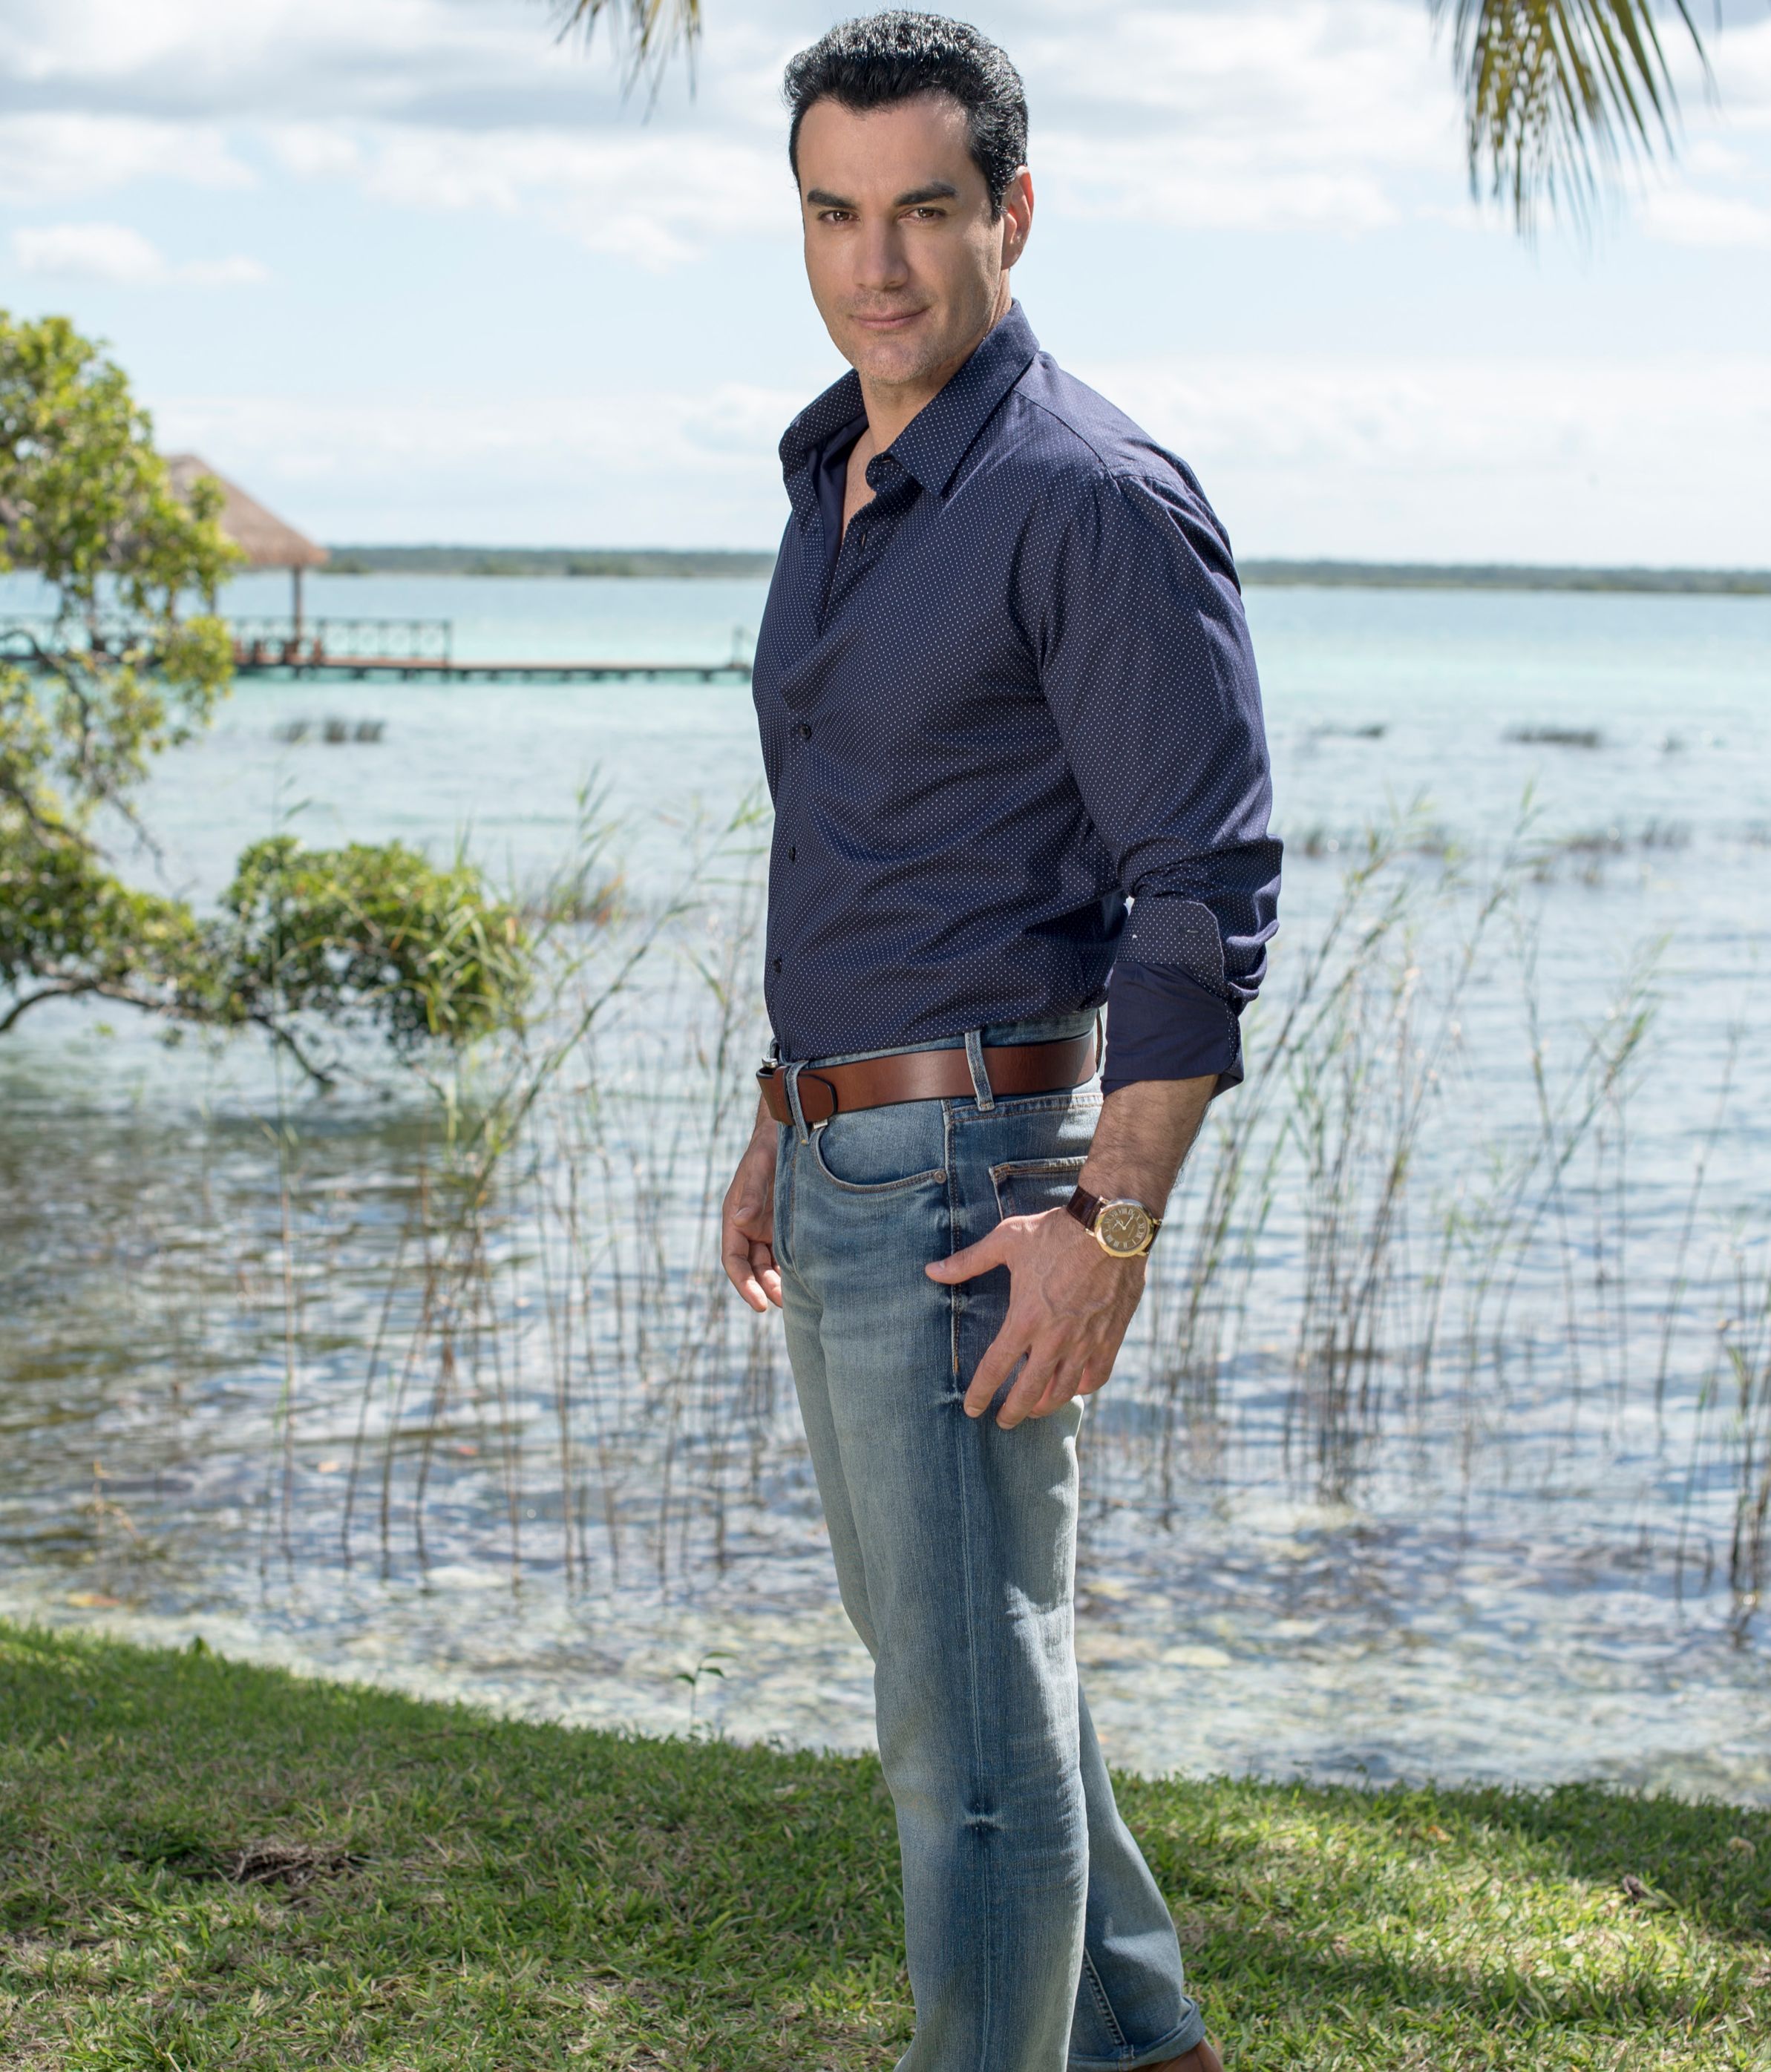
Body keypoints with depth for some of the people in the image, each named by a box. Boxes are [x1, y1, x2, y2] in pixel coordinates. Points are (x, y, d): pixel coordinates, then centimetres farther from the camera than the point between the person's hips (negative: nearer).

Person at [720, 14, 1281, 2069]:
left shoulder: (1094, 497, -17)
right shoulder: (838, 479, 12)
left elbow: (1209, 894, -20)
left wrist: (1108, 1226, -24)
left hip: (979, 1168, -10)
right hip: (852, 1161, 10)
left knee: (968, 1704, -3)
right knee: (930, 1629, 21)